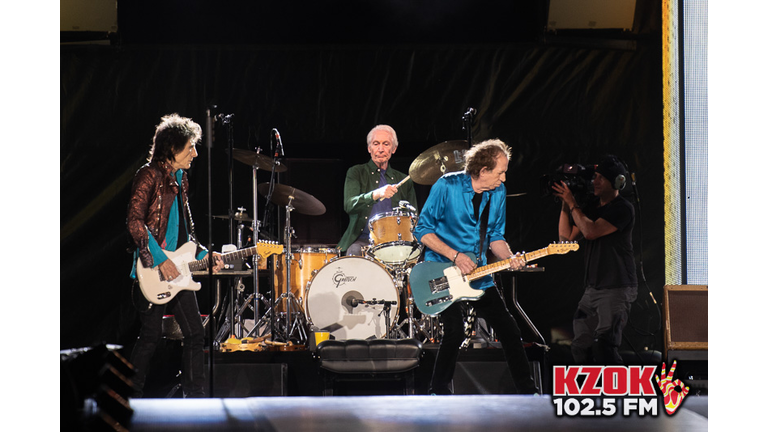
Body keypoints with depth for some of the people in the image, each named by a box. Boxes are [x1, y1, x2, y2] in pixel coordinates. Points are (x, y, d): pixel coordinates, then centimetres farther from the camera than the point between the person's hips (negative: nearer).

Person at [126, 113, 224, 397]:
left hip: (178, 270, 8)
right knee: (151, 337, -5)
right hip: (153, 269, -8)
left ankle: (195, 397, 9)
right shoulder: (150, 175, -8)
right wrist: (161, 259, -19)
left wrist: (203, 256, 12)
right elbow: (134, 222, -16)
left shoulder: (179, 180, 18)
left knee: (195, 333, 4)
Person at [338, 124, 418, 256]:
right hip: (361, 240, -2)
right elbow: (349, 205, -11)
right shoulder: (356, 173, 8)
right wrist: (376, 194, -29)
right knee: (355, 252, -35)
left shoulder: (403, 181, 17)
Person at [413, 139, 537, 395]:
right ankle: (439, 391, 0)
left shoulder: (498, 193, 2)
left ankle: (528, 391, 15)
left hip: (477, 273, 6)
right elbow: (422, 230, -11)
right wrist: (455, 256, -20)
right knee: (455, 331, -19)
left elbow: (495, 236, 11)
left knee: (508, 330, 3)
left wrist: (510, 258, -10)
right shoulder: (447, 186, -15)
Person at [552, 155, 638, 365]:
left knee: (604, 345, -20)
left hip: (616, 289, -9)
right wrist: (565, 204, 4)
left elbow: (591, 231, -20)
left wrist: (572, 203, -10)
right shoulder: (592, 207, 15)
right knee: (580, 346, 9)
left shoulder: (623, 209, -10)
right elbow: (566, 235, 13)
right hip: (592, 289, 9)